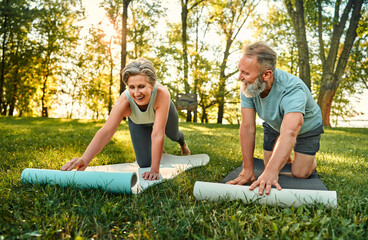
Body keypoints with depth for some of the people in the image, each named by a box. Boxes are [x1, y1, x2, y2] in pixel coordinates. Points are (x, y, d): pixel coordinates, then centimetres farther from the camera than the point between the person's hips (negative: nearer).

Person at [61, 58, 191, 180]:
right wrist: (85, 159, -66)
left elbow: (158, 134, -49)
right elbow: (106, 131, -51)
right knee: (145, 163, 1)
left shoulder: (162, 93, -48)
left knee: (173, 135, 29)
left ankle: (183, 142, 71)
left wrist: (155, 170, -48)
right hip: (138, 122, 1)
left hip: (163, 112, 0)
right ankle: (157, 148, 38)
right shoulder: (124, 101, -44)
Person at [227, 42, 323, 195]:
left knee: (299, 174, -5)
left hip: (307, 127, -3)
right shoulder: (247, 85, -29)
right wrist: (247, 170, -32)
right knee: (269, 166, 5)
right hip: (274, 124, 4)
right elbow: (247, 127, -29)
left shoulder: (293, 90, -43)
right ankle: (286, 155, 39)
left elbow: (289, 133, -55)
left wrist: (271, 172, -68)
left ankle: (311, 160, 30)